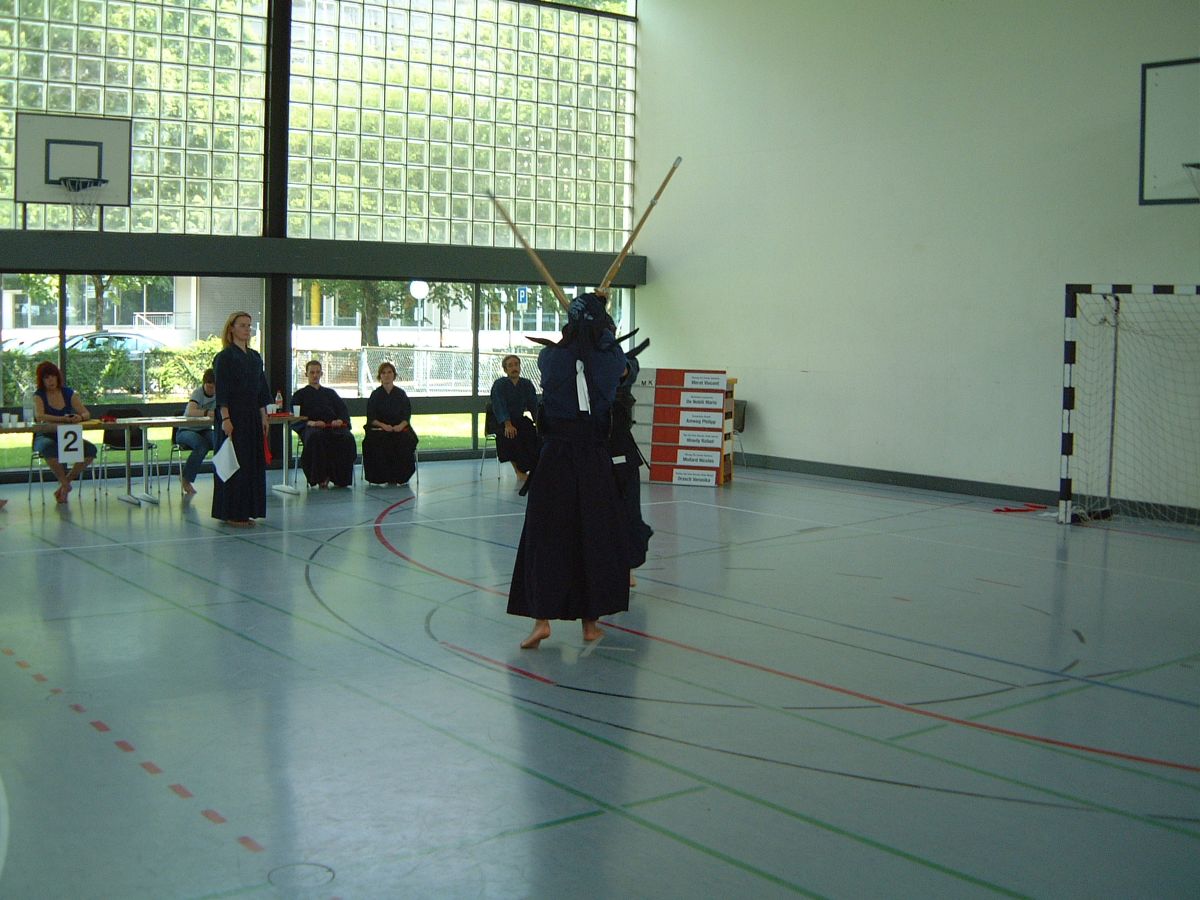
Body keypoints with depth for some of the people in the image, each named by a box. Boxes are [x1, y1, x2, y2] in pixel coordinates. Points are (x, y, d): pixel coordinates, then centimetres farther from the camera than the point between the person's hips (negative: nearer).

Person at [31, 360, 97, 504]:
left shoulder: (68, 393, 6)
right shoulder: (39, 395, -3)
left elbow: (86, 413, -2)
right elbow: (39, 416, -22)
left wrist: (80, 417, -28)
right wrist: (63, 419, -34)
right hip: (45, 437, -3)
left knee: (91, 449, -24)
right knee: (49, 447, -40)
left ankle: (66, 481, -8)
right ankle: (65, 484, -20)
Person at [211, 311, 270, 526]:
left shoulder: (255, 357, 14)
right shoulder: (224, 357, -7)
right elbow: (221, 391, -13)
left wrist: (264, 417, 13)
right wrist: (225, 418, -20)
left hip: (252, 416, 8)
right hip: (233, 416, -7)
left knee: (253, 463, 8)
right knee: (234, 464, -5)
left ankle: (247, 511, 15)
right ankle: (231, 514, 0)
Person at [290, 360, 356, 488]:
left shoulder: (330, 393, 31)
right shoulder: (300, 395, 23)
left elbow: (343, 410, 17)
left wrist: (340, 420, -8)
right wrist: (310, 422, -15)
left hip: (333, 425, 2)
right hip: (311, 428, -2)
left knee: (347, 437, -33)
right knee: (316, 437, -41)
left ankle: (341, 478, -26)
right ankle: (321, 477, -34)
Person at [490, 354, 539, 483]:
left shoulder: (527, 384, 7)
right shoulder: (499, 384, -6)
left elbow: (534, 405, 1)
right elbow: (499, 406, -19)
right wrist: (507, 424, -34)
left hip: (519, 420, 4)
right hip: (501, 422, -4)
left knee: (535, 433, -24)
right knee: (512, 435, -33)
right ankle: (520, 472, -29)